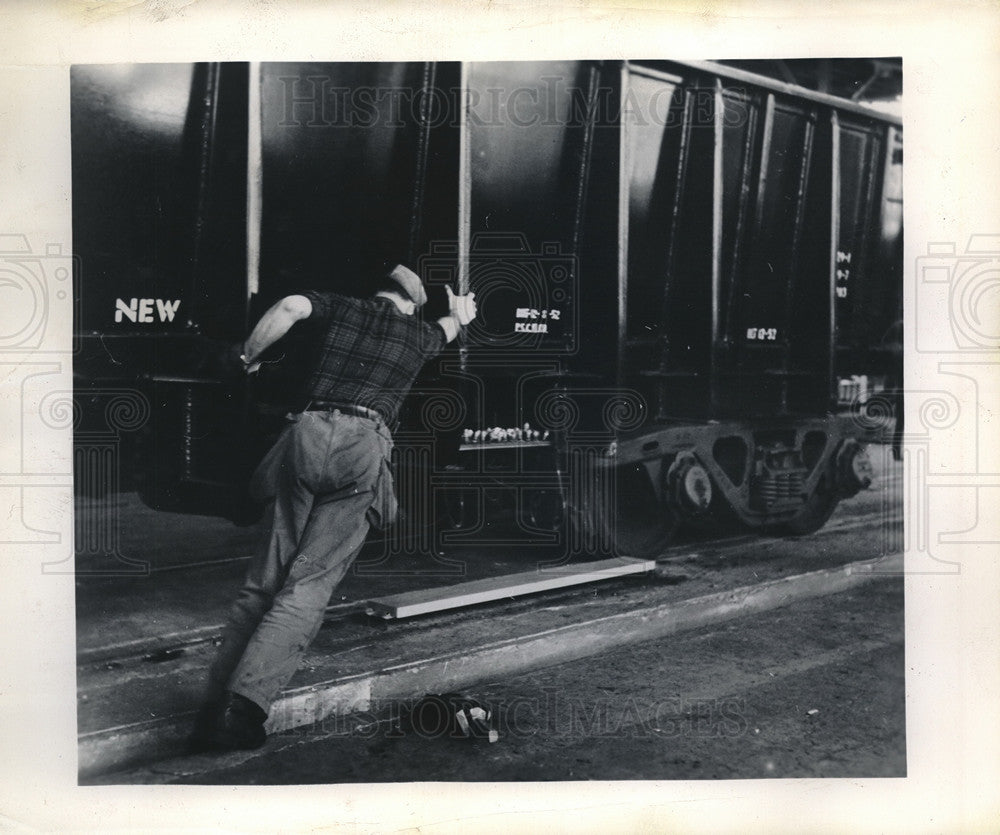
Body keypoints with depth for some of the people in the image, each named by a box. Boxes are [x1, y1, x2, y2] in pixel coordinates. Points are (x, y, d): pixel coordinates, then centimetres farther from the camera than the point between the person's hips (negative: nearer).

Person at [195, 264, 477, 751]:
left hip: (308, 432, 2)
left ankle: (215, 705, 0)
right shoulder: (418, 335, 24)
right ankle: (245, 705, -19)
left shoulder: (340, 308, 22)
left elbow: (290, 306, 1)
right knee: (309, 585, -5)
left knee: (265, 578, 5)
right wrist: (459, 315, 71)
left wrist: (248, 358, 14)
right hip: (363, 443, -2)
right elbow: (447, 328, 49)